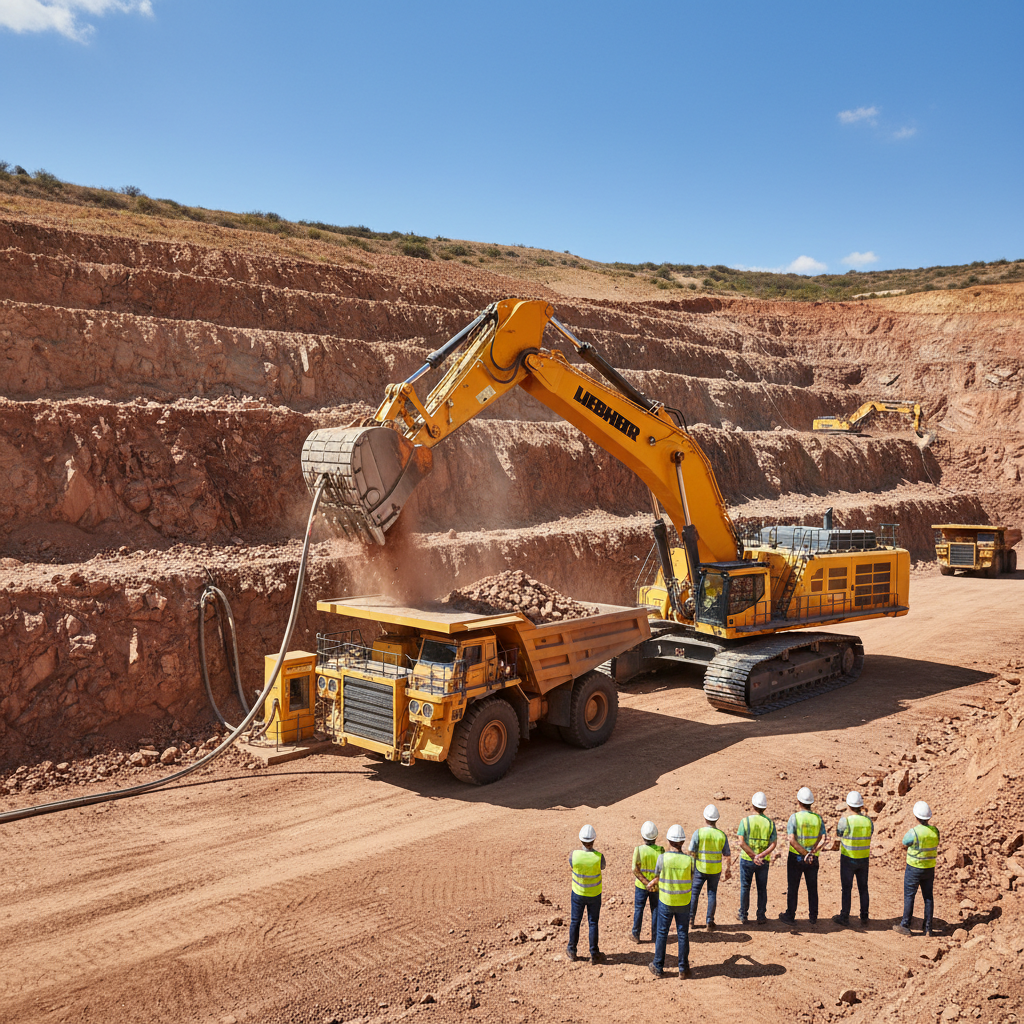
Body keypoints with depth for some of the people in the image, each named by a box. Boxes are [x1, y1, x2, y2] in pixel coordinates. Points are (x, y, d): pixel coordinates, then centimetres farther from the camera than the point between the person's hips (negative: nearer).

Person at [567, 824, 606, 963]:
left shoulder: (573, 855, -25)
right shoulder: (599, 857, -27)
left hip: (578, 893, 1)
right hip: (594, 894, -1)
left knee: (575, 921, 18)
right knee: (593, 923, 14)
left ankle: (572, 951, 32)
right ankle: (594, 954, 23)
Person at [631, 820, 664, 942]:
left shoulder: (638, 850, -17)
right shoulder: (660, 851, -16)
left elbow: (635, 870, -16)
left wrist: (646, 883, -12)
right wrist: (653, 883, -17)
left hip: (641, 885, 0)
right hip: (657, 887, 0)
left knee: (638, 910, 15)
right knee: (656, 910, 16)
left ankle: (636, 935, 22)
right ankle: (655, 936, 23)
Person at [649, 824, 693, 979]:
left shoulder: (662, 858, -19)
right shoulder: (689, 860, -16)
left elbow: (657, 875, -2)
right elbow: (691, 879, 0)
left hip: (665, 902, -1)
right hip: (683, 903, 1)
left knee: (662, 934, 13)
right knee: (683, 935, 14)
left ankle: (658, 967, 22)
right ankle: (683, 969, 23)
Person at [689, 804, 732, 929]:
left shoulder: (698, 833, -15)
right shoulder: (722, 835, -8)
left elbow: (692, 853, -12)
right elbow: (727, 855, -1)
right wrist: (728, 870, 13)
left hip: (700, 869, -1)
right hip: (715, 870, 2)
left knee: (694, 892, 14)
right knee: (712, 894, 14)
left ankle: (691, 919, 21)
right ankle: (710, 922, 15)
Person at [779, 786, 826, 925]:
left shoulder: (794, 817, -12)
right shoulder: (818, 818, -2)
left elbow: (792, 840, -20)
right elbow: (822, 839, -11)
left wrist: (805, 854, -18)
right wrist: (812, 851, -18)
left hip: (796, 857, -3)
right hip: (813, 860, 3)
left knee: (793, 888, 8)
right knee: (812, 888, 14)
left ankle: (790, 916, 15)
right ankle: (813, 916, 20)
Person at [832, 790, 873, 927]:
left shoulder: (844, 821, -19)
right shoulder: (868, 821, -7)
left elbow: (838, 835, 0)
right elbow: (869, 837, 9)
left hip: (848, 859, -4)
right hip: (864, 859, 4)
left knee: (846, 888, 6)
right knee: (863, 888, 16)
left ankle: (844, 917, 12)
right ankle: (864, 917, 23)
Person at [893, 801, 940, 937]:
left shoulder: (914, 832, -23)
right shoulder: (935, 831, -5)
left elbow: (904, 843, -3)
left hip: (914, 868, -5)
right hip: (930, 868, 5)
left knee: (909, 896, 5)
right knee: (928, 897, 11)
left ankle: (905, 926, 10)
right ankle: (928, 928, 16)